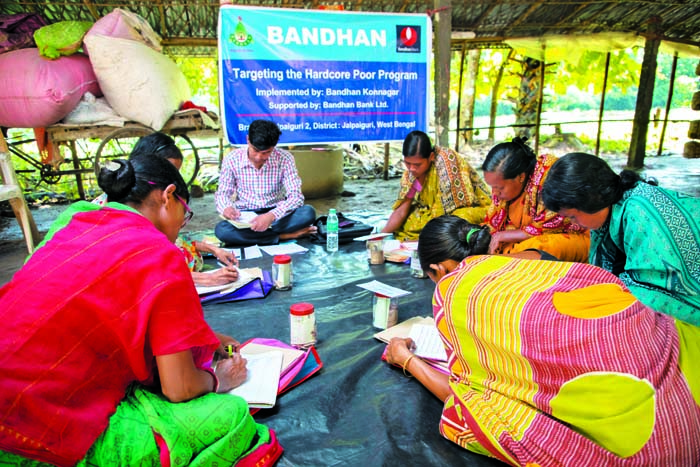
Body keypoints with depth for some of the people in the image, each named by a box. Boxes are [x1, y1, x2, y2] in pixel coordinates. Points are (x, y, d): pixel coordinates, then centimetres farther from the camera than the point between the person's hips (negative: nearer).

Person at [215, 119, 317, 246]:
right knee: (221, 230, -32)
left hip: (275, 214, 0)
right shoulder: (232, 159, -8)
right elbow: (222, 193, 2)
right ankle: (283, 235, -23)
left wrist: (272, 215, -36)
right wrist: (226, 207, -24)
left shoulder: (284, 158, -12)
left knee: (308, 213, -29)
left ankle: (249, 234, -23)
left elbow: (296, 196, -17)